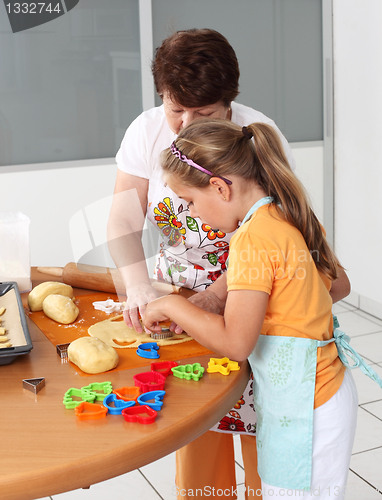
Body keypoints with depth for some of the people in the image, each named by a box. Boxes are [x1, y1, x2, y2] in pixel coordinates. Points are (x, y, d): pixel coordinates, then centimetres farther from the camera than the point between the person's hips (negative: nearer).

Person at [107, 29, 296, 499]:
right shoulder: (147, 130, -6)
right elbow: (124, 222, -9)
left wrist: (214, 298, -30)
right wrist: (139, 286, -26)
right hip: (178, 294, 3)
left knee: (263, 434, 6)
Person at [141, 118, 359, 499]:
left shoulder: (254, 238, -23)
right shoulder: (293, 218, 3)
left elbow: (236, 343, -26)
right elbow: (338, 286, 17)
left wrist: (172, 306, -13)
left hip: (304, 408, -9)